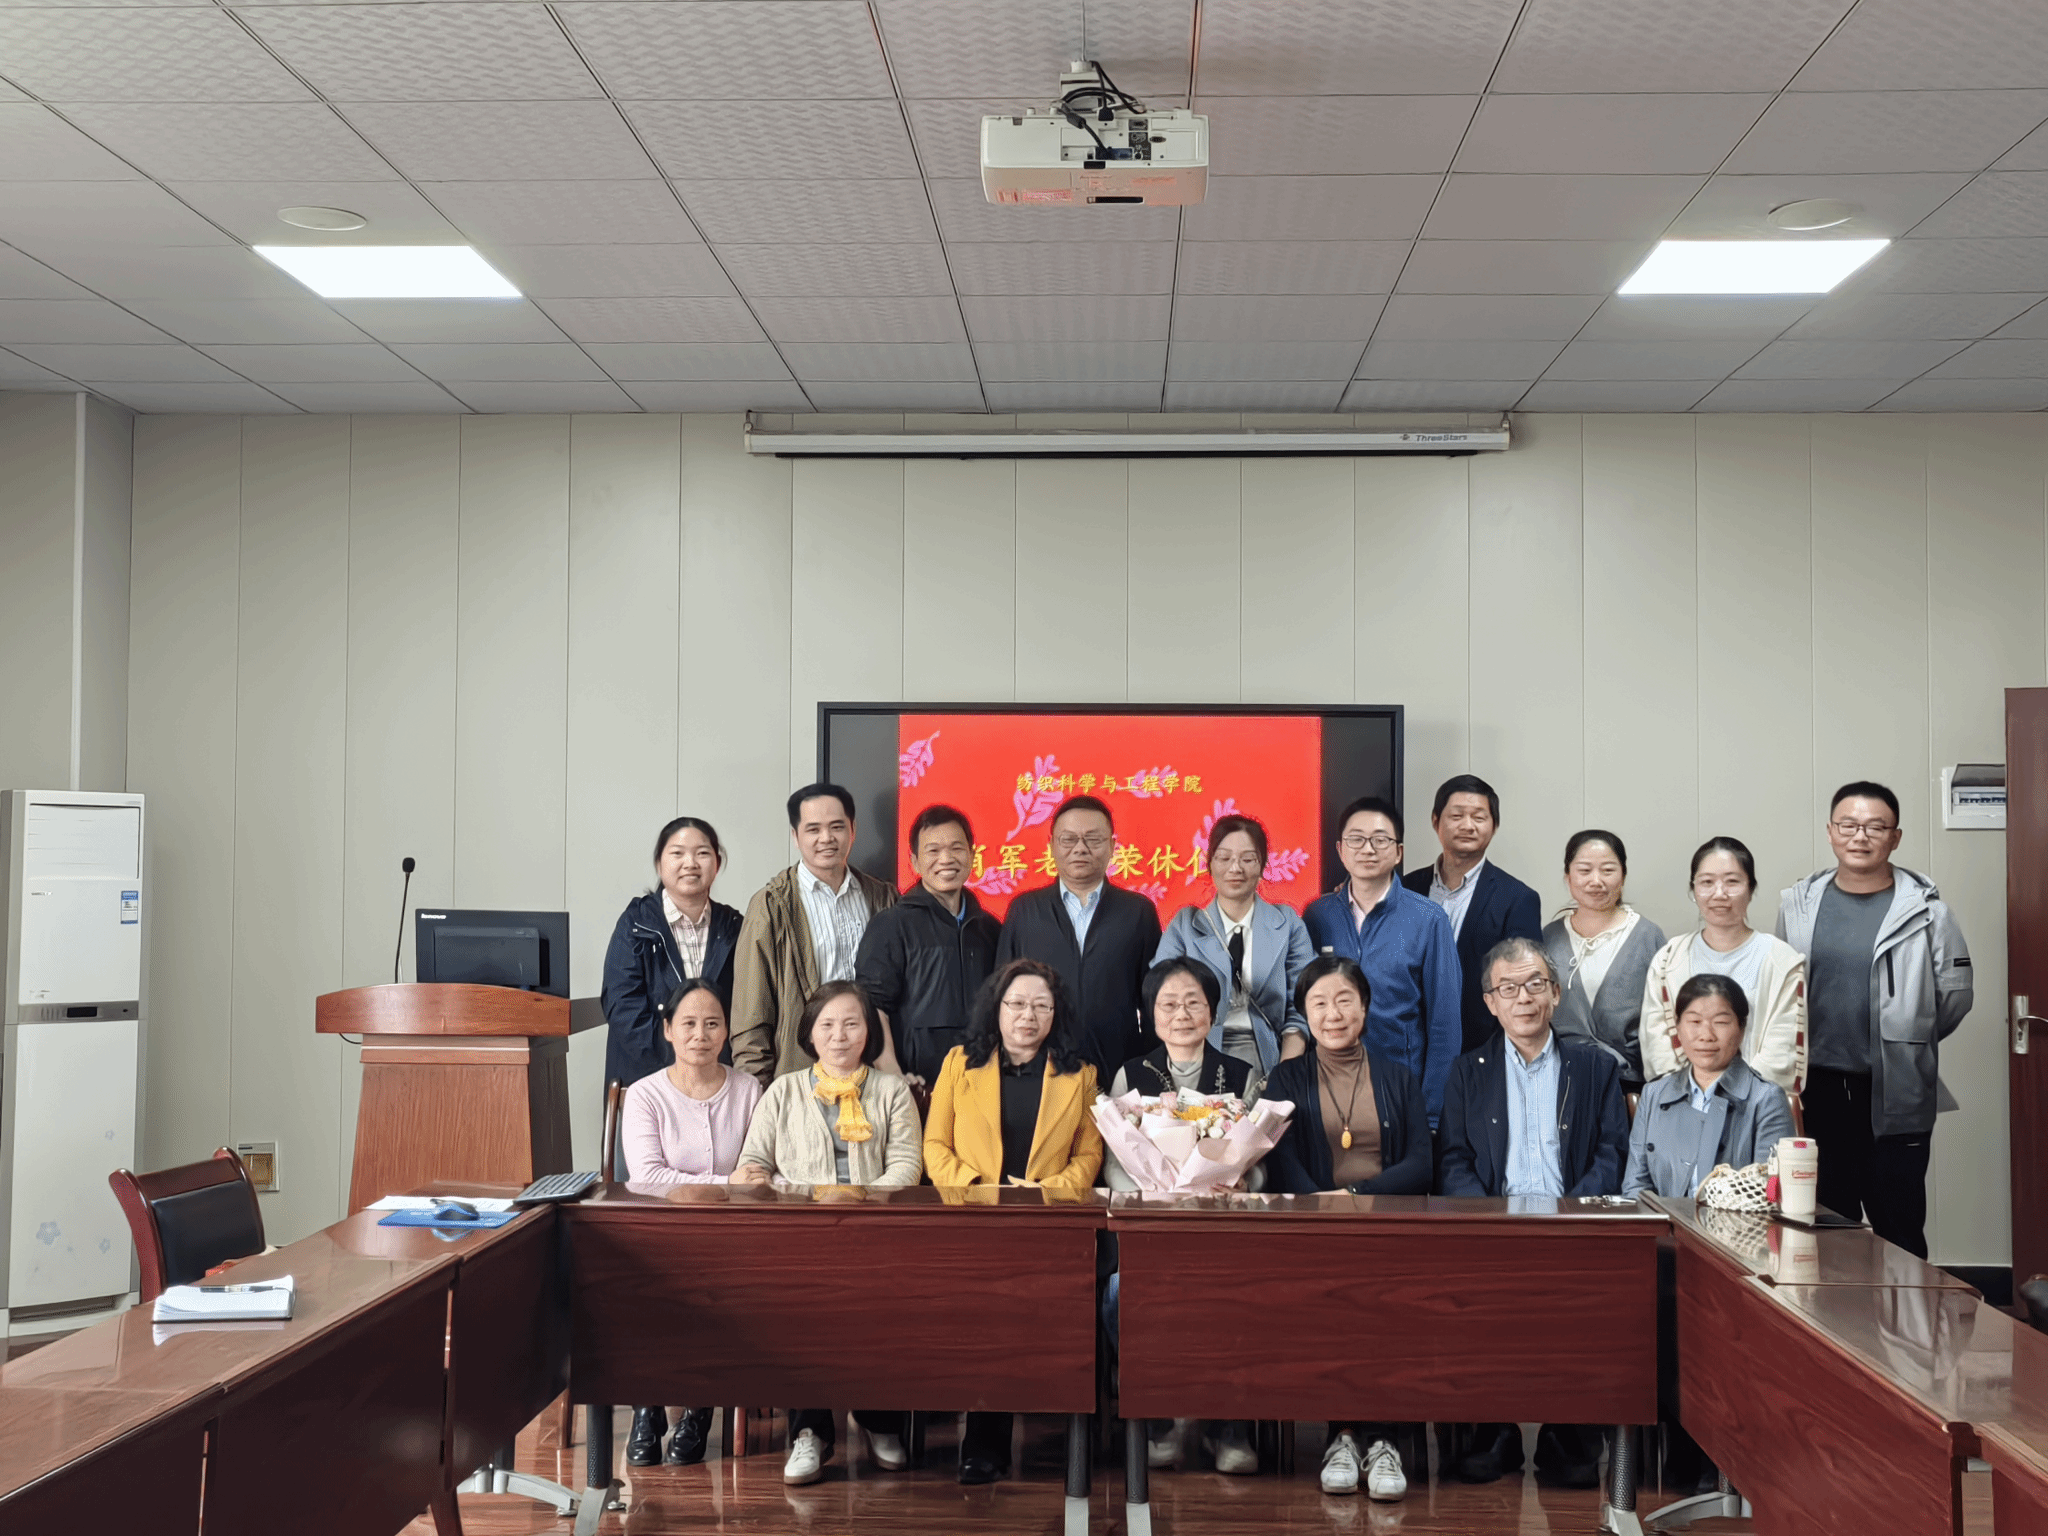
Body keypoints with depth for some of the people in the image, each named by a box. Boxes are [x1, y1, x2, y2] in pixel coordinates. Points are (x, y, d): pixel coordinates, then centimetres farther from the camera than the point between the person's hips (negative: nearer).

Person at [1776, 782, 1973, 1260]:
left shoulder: (1925, 909, -4)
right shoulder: (1799, 904, 5)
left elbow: (1955, 993, 0)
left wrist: (1906, 1043, 8)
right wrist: (1813, 1046, 9)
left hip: (1896, 1095, -3)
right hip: (1818, 1090, 3)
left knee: (1899, 1231, 2)